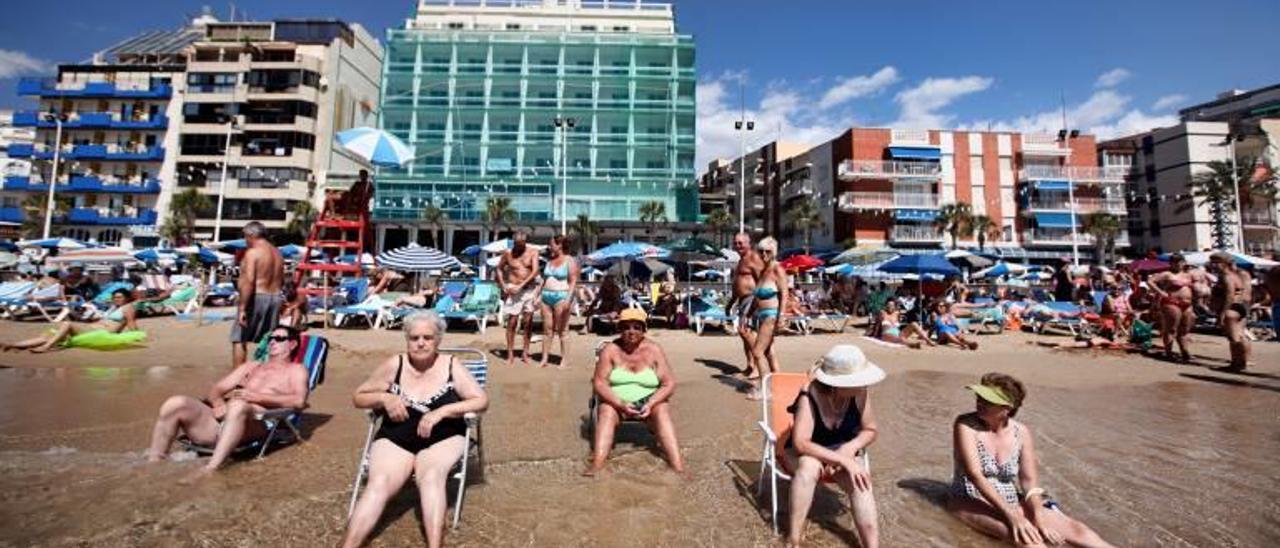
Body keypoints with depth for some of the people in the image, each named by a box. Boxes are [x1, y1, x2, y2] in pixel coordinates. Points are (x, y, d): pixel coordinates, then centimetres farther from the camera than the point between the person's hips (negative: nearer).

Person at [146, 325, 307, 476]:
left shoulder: (295, 369, 13)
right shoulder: (250, 366, 32)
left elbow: (299, 400, -5)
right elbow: (216, 389, 21)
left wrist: (258, 397, -14)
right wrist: (218, 402, -3)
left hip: (257, 422, -6)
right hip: (221, 420, 6)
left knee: (238, 405, -38)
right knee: (175, 403, -17)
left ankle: (210, 468, -43)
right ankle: (153, 462, -15)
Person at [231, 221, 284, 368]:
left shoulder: (252, 252, -10)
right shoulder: (277, 253, 13)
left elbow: (249, 281, -19)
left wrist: (242, 307, -19)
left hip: (256, 298, -7)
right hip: (276, 298, 7)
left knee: (239, 339, 3)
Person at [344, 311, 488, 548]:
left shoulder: (452, 366, -2)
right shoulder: (394, 365, 1)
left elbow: (482, 401, -6)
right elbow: (358, 398, 12)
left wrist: (441, 411, -17)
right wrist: (384, 398, -10)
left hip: (443, 440, -2)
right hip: (395, 440, 2)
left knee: (431, 477, -31)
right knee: (379, 483, -27)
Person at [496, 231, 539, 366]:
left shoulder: (533, 253, -2)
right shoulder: (508, 253, 2)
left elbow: (535, 271, -11)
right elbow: (499, 268, 13)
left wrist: (521, 286, -17)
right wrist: (503, 286, 1)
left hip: (529, 289, 0)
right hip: (513, 290, 0)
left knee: (528, 322, 4)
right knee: (512, 322, -2)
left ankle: (525, 353, 14)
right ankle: (510, 355, 6)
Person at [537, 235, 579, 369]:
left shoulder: (570, 261, -3)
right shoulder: (550, 261, 17)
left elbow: (573, 282, -10)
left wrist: (568, 299, -20)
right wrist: (538, 296, 15)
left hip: (561, 297, -6)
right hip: (546, 297, 6)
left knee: (561, 331, -3)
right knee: (547, 329, 7)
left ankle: (565, 360, 3)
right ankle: (544, 359, 13)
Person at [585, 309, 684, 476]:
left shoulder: (654, 350, -4)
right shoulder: (610, 350, -6)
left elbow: (669, 384, -6)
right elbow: (599, 382, -11)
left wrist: (650, 404, -22)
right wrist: (621, 404, -25)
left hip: (648, 401, 0)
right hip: (616, 402, 0)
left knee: (663, 410, -28)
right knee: (606, 411, -30)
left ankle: (678, 466, -35)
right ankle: (597, 464, -40)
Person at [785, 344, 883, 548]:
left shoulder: (860, 392, -18)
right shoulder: (810, 396, -31)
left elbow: (870, 430, -5)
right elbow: (800, 443, -36)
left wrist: (850, 449, -23)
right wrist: (844, 460, -40)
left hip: (841, 450, 3)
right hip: (804, 452, -3)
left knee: (859, 478, -28)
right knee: (810, 466, -36)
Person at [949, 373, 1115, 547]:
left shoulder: (1021, 432, -1)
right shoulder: (966, 425, -15)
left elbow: (1029, 480, -1)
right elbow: (975, 474, -22)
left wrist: (1038, 515, -18)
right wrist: (1011, 515, -28)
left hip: (1011, 503, 5)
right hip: (972, 503, -5)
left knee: (1071, 527, -14)